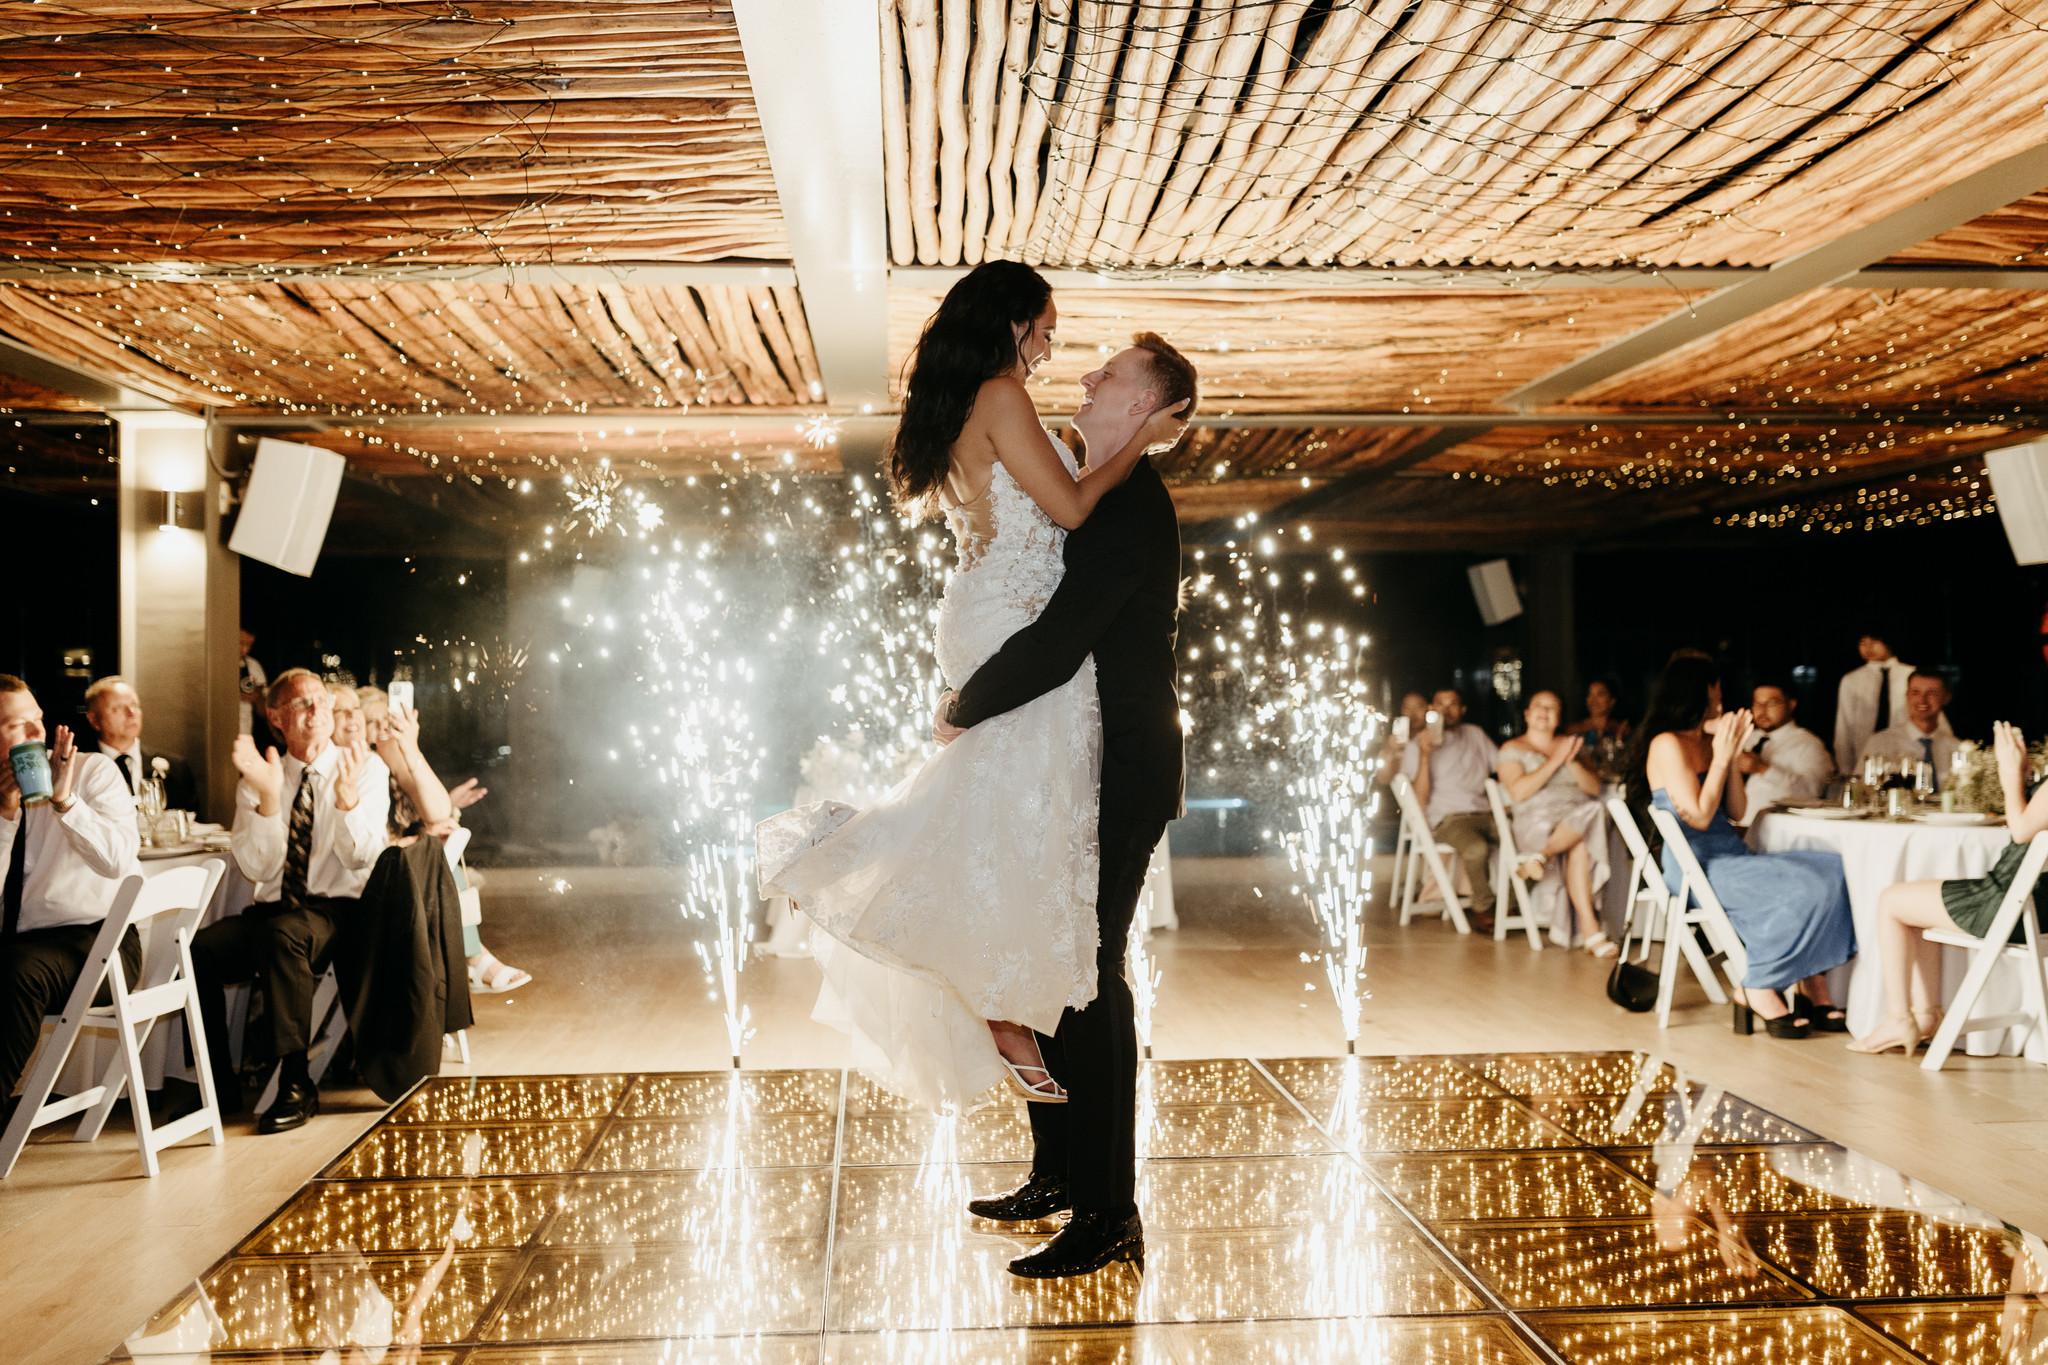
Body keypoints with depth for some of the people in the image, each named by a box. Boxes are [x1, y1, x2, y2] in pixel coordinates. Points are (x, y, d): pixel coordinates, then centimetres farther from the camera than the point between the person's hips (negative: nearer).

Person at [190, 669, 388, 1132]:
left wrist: (346, 795, -28)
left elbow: (361, 859, -10)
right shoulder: (257, 780, 10)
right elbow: (257, 868, -3)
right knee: (198, 949, -25)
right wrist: (268, 798, -18)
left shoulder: (367, 771, 3)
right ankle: (220, 1086, -9)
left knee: (282, 934, -36)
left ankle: (296, 1085, -27)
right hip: (272, 910, 4)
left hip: (337, 912, -3)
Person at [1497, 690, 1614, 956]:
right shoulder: (1513, 749, 11)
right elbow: (1519, 792, -8)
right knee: (1580, 844, -37)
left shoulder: (1572, 744, 24)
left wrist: (1572, 762, -6)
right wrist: (1554, 761, -8)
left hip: (1581, 816, 3)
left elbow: (1595, 788, 11)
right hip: (1537, 820, -3)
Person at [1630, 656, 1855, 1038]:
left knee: (1832, 870, -8)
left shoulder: (1705, 742, 18)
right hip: (1696, 868, -9)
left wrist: (1733, 754, 6)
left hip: (1731, 857, 9)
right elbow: (1698, 816, -16)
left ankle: (1813, 990, -11)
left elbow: (1736, 812, 14)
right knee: (1799, 890, -26)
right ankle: (1757, 993, -13)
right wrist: (1721, 757, -11)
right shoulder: (1667, 745, -9)